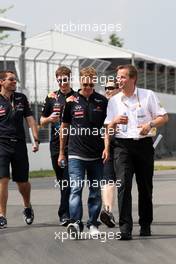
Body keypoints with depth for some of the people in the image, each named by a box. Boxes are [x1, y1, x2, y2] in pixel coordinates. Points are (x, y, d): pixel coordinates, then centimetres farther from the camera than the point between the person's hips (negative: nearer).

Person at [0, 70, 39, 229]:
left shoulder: (21, 98, 9)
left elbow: (30, 119, 9)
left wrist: (36, 140, 0)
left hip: (19, 144, 3)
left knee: (22, 181, 10)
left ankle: (28, 207, 37)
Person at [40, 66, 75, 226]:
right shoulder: (52, 97, 10)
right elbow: (42, 121, 16)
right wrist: (49, 119, -6)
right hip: (56, 144, 4)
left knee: (68, 180, -12)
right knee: (62, 181, 9)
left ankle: (65, 214, -10)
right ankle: (68, 212, 20)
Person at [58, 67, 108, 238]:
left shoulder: (102, 101, 3)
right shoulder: (71, 101, 2)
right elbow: (64, 127, 10)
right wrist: (61, 152, 11)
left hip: (97, 154, 2)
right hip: (76, 153, -2)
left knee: (96, 191, 7)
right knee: (76, 188, -13)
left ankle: (93, 224, 15)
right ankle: (75, 223, -20)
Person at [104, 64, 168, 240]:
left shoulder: (148, 95, 6)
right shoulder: (114, 101, 10)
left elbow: (164, 117, 7)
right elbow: (107, 128, 9)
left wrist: (150, 124, -13)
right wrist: (115, 121, -13)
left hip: (144, 144, 0)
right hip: (122, 145, 0)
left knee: (145, 186, 7)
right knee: (123, 184, -15)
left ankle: (145, 225, 22)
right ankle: (125, 228, -19)